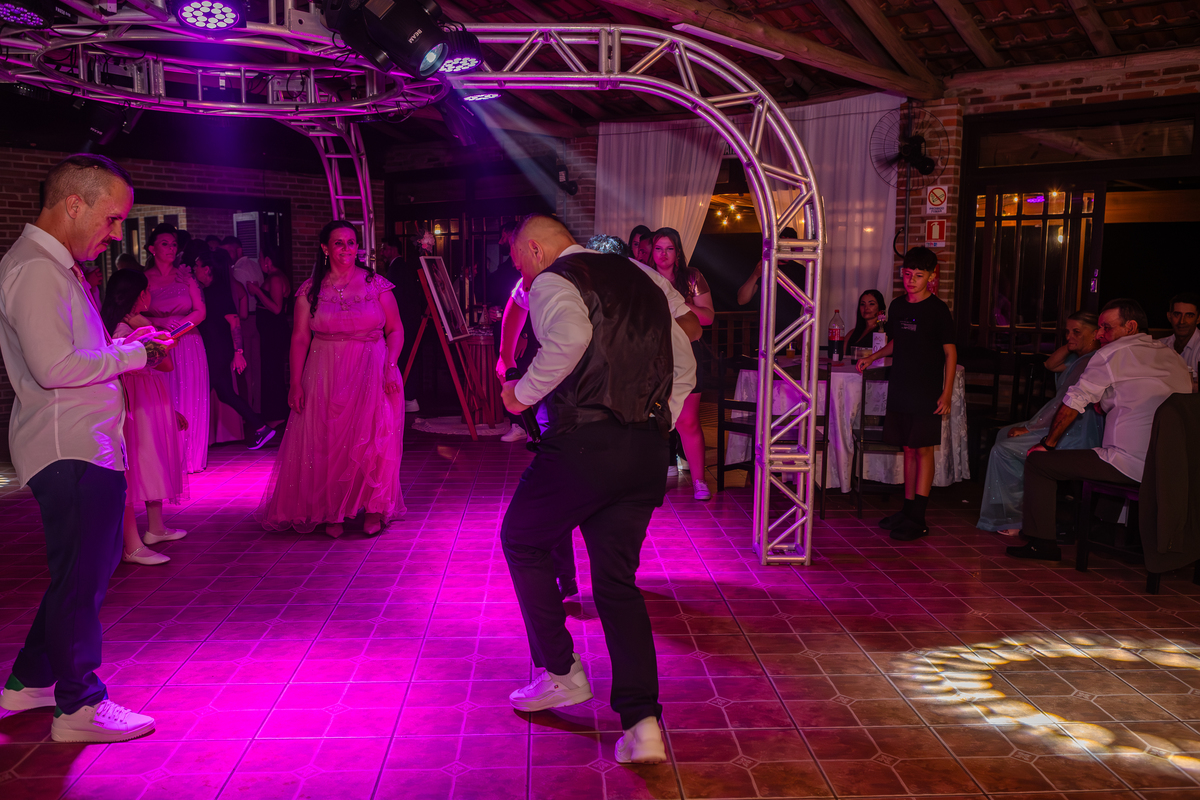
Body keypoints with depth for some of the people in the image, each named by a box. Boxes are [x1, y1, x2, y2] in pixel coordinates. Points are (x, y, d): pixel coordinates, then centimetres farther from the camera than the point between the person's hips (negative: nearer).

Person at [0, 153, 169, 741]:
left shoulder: (56, 266, 18)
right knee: (80, 575, 0)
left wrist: (121, 342, 9)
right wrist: (135, 353, -15)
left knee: (91, 564, 19)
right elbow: (55, 367, -25)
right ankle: (79, 705, 15)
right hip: (69, 450, -11)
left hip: (86, 446, 11)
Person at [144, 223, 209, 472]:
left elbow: (200, 312, 3)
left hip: (189, 346, 2)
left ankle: (191, 457, 12)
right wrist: (161, 323, -16)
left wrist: (179, 324, -12)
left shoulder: (185, 277, 8)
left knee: (191, 403, 2)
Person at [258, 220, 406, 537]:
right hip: (325, 376, 1)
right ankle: (331, 511, 17)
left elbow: (395, 330, 1)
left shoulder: (377, 285, 1)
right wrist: (296, 382, -4)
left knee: (375, 438, -6)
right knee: (326, 442, 3)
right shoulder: (311, 290, 3)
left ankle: (375, 509, 10)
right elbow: (299, 338, 2)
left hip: (372, 374, -1)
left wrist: (390, 367, -13)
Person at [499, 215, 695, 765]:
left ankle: (561, 673, 23)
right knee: (618, 580, 13)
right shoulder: (638, 279, 22)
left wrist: (525, 392, -12)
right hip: (649, 450, 7)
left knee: (523, 539, 18)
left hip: (583, 442, -7)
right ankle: (642, 723, 5)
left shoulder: (552, 282, -2)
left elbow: (569, 337, -26)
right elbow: (684, 365, 23)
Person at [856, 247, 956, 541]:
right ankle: (908, 509, 18)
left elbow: (950, 352, -6)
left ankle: (918, 519, -2)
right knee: (908, 449, 10)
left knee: (923, 450, -4)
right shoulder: (897, 306, 10)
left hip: (927, 393, -6)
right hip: (900, 389, 6)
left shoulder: (938, 310, -7)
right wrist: (873, 357, 13)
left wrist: (947, 393, -12)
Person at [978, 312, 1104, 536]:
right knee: (1004, 434, 19)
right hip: (1065, 427, 11)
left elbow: (1065, 404, -22)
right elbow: (1051, 364, 20)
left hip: (1074, 438, -11)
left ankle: (1014, 519, -2)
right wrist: (1070, 345, 4)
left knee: (1004, 449, -15)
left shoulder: (1090, 362, -21)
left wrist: (1028, 428, -15)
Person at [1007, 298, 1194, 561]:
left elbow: (1073, 403, -2)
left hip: (1130, 466, -8)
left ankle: (1042, 542, 4)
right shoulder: (1173, 356, 17)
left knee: (1037, 460, 2)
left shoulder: (1113, 353, -3)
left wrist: (1048, 443, 9)